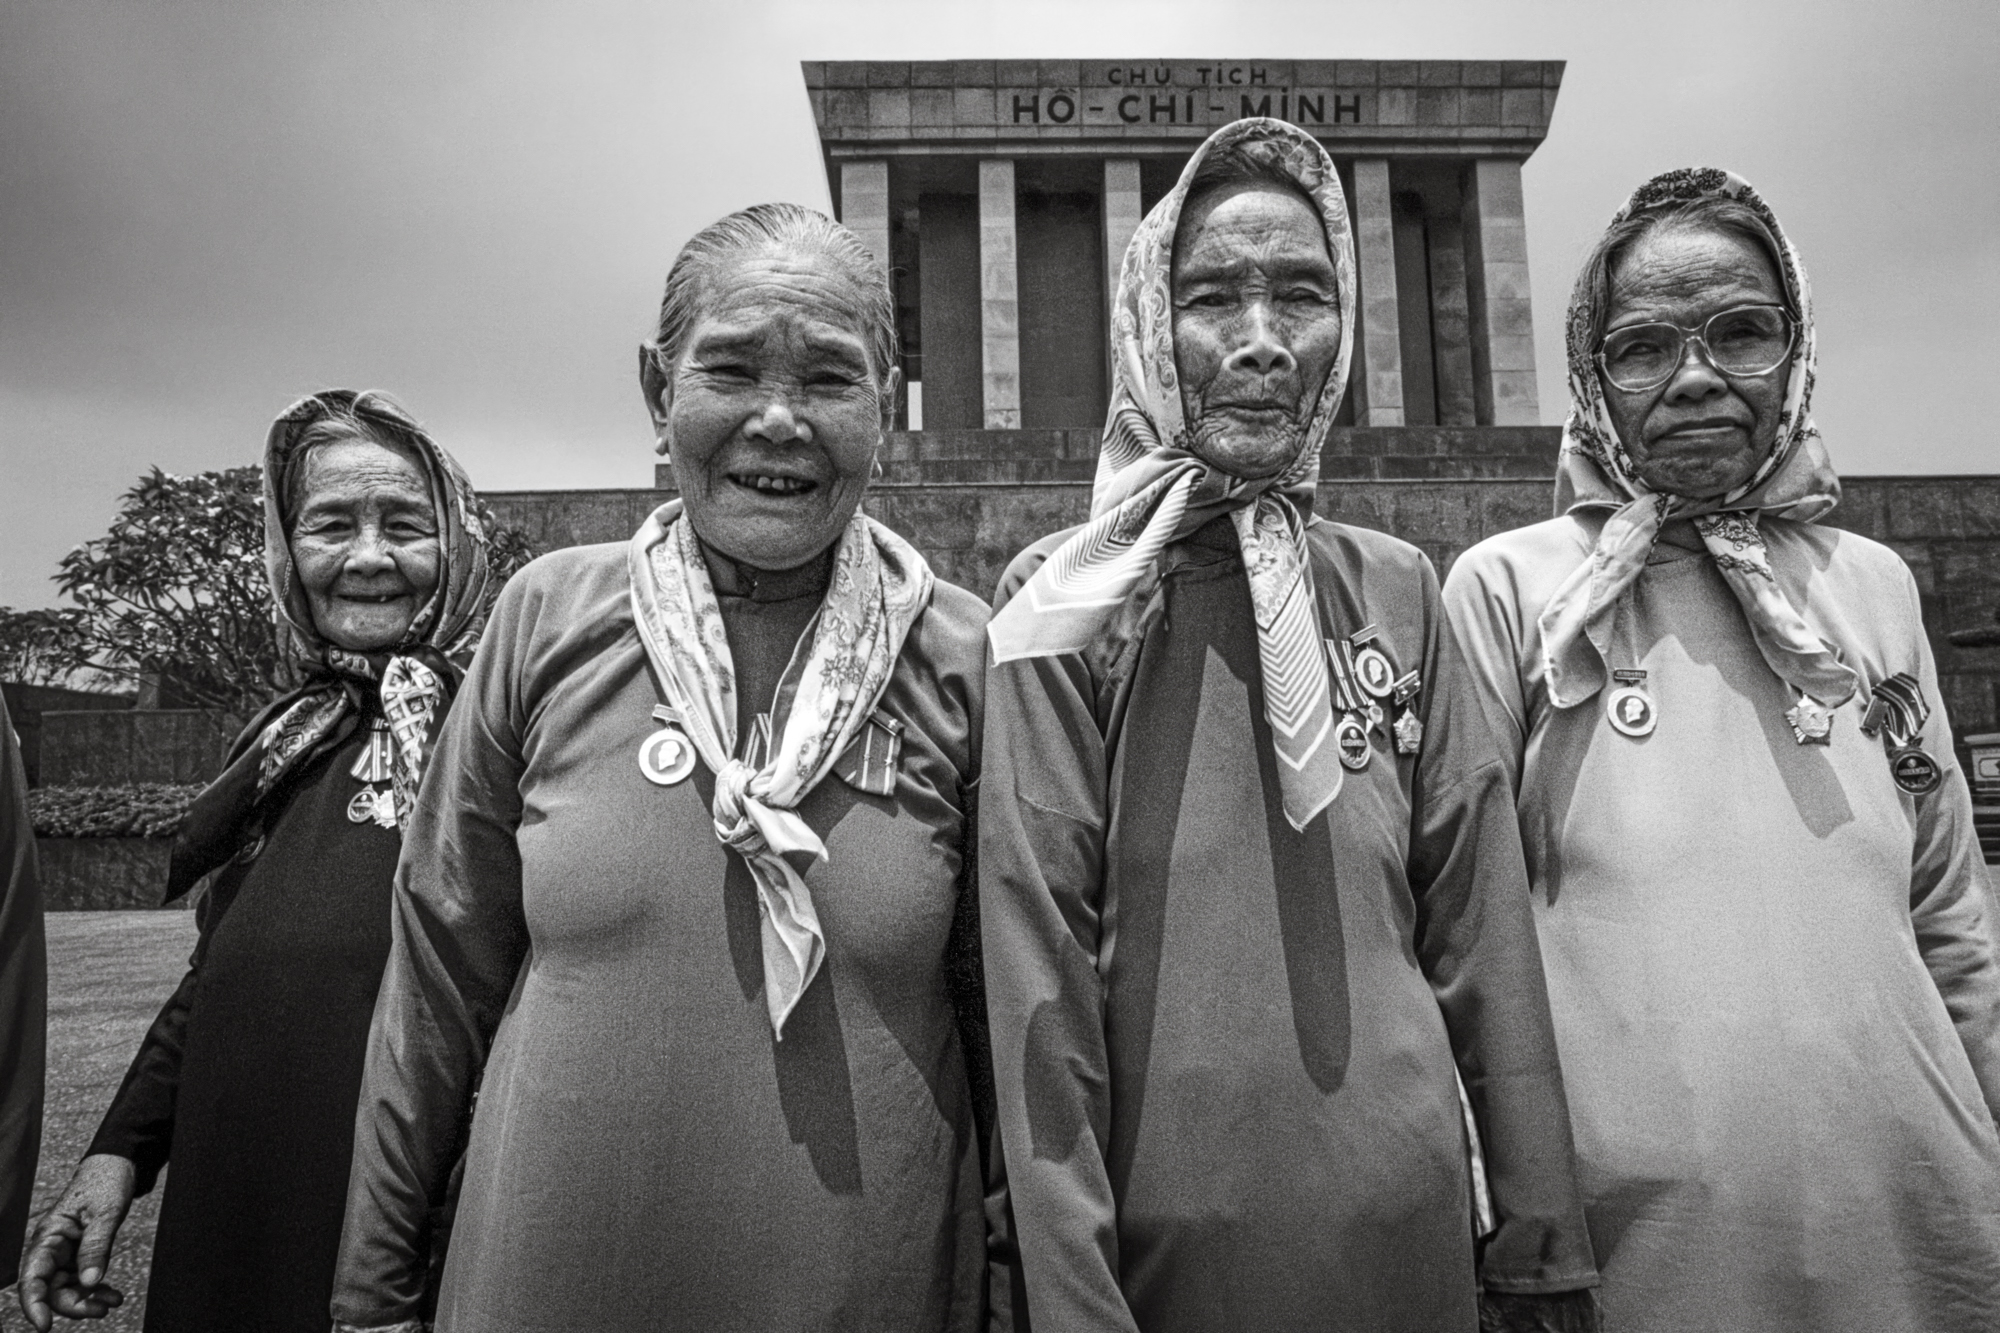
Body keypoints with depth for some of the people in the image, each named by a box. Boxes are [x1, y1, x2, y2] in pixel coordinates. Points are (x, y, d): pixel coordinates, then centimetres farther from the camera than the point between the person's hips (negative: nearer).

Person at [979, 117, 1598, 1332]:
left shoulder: (1397, 592, 1)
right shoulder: (1072, 604, -9)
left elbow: (1480, 925, 2)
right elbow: (1039, 968, -12)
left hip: (1411, 1223, 4)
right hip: (1170, 1231, -3)